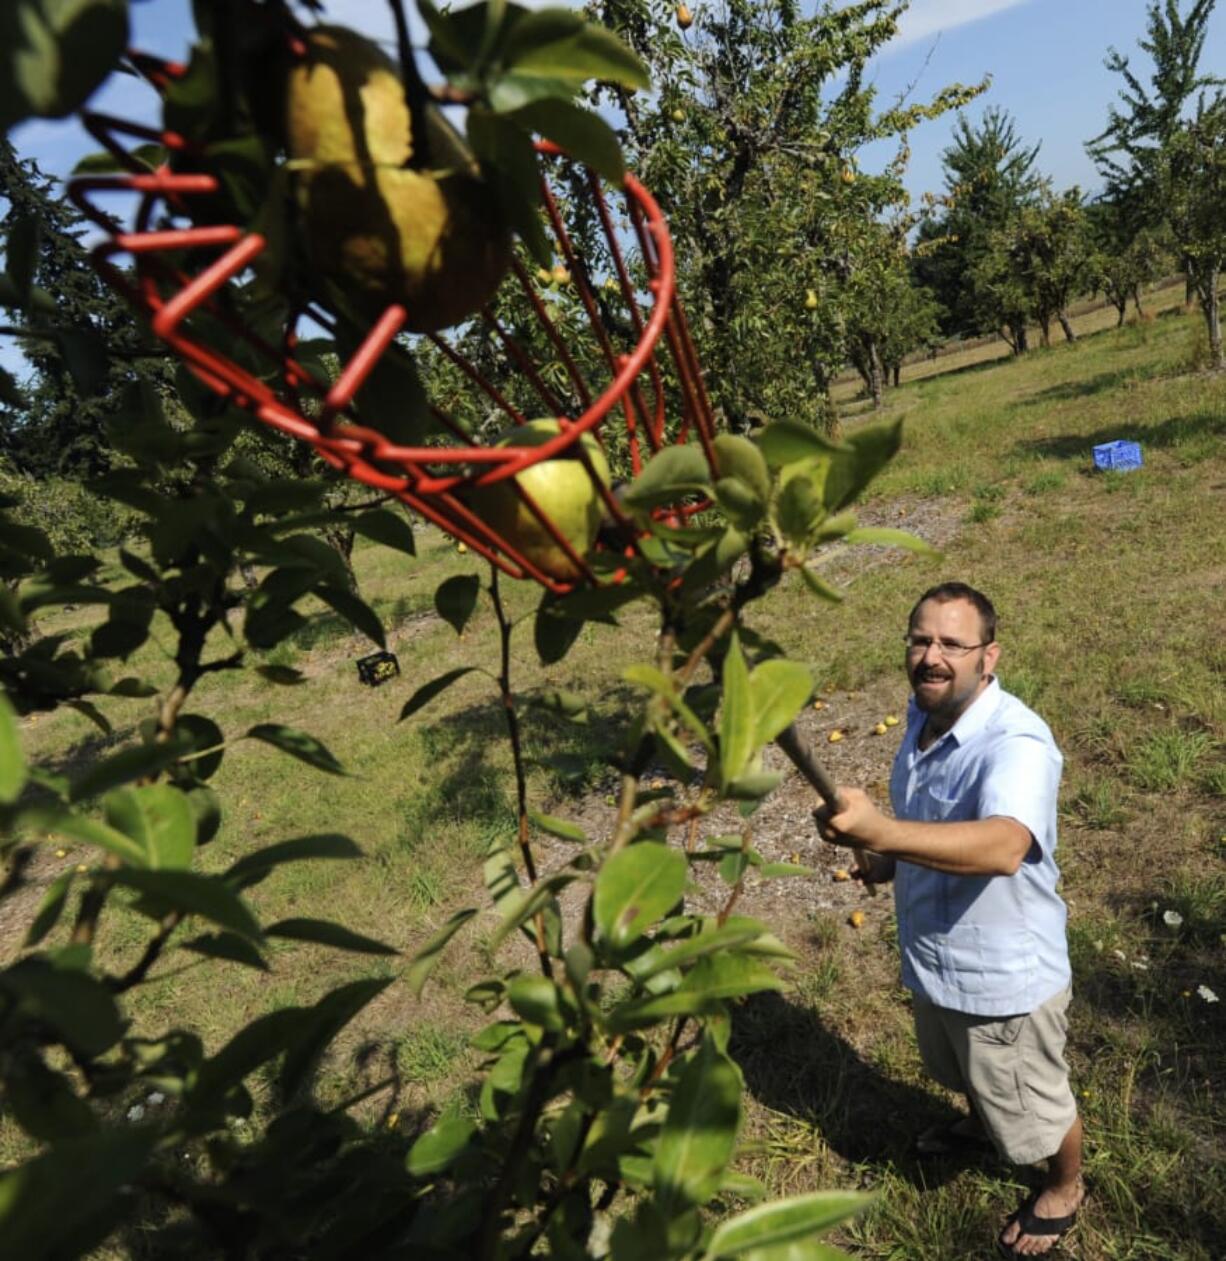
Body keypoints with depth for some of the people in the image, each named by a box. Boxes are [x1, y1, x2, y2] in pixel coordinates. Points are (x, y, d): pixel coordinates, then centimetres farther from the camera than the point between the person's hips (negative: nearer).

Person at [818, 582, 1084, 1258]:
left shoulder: (1016, 743, -33)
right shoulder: (923, 715, -7)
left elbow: (1003, 846, -53)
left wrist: (880, 831, -64)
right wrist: (890, 859, -4)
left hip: (1005, 973, -7)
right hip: (933, 954, 7)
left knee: (1033, 1104, 22)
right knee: (963, 1070, 35)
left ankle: (1065, 1187, 52)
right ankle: (979, 1121, 66)